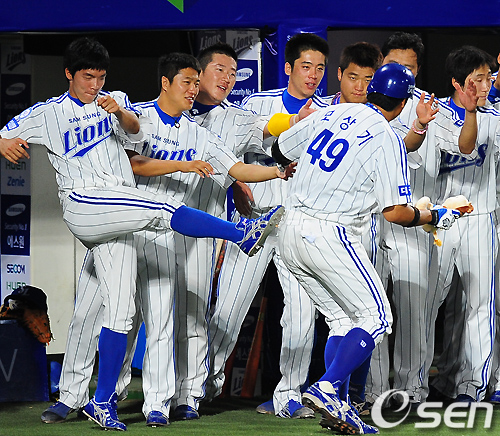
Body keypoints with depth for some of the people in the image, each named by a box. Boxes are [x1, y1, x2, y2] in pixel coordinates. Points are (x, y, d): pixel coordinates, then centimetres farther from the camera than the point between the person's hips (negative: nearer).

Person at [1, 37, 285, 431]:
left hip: (119, 220, 4)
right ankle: (244, 234, -31)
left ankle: (103, 401, -1)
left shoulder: (116, 102, 18)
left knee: (120, 311, -2)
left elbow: (136, 132, -2)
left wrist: (119, 113, -25)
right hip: (82, 203, -4)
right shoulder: (48, 113, 11)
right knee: (163, 208, -27)